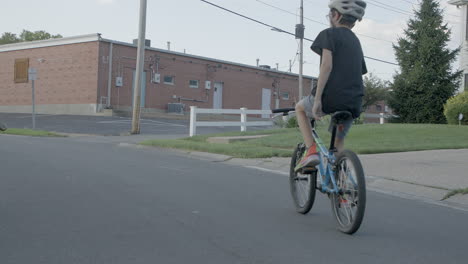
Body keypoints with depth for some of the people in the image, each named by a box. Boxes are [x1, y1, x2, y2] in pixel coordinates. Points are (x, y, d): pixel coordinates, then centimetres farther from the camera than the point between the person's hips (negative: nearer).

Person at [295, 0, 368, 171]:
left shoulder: (329, 34, 0)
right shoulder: (356, 41, 22)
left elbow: (327, 64, -14)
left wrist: (317, 99, -17)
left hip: (330, 96, -6)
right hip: (353, 103, 6)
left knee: (300, 108, 25)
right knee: (338, 141, 23)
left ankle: (311, 151, 8)